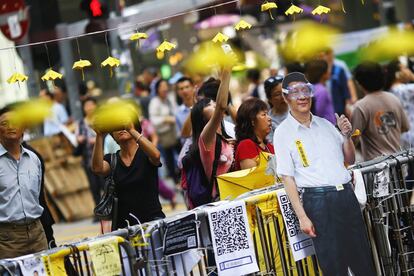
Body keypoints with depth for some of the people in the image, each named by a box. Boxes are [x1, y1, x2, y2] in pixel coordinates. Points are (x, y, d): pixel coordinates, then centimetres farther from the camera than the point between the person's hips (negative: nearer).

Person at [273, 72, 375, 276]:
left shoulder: (325, 124, 13)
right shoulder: (283, 133, -2)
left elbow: (349, 160, 19)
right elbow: (287, 177, -5)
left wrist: (346, 135, 0)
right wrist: (302, 216, -12)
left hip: (346, 195, 5)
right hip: (318, 200, -5)